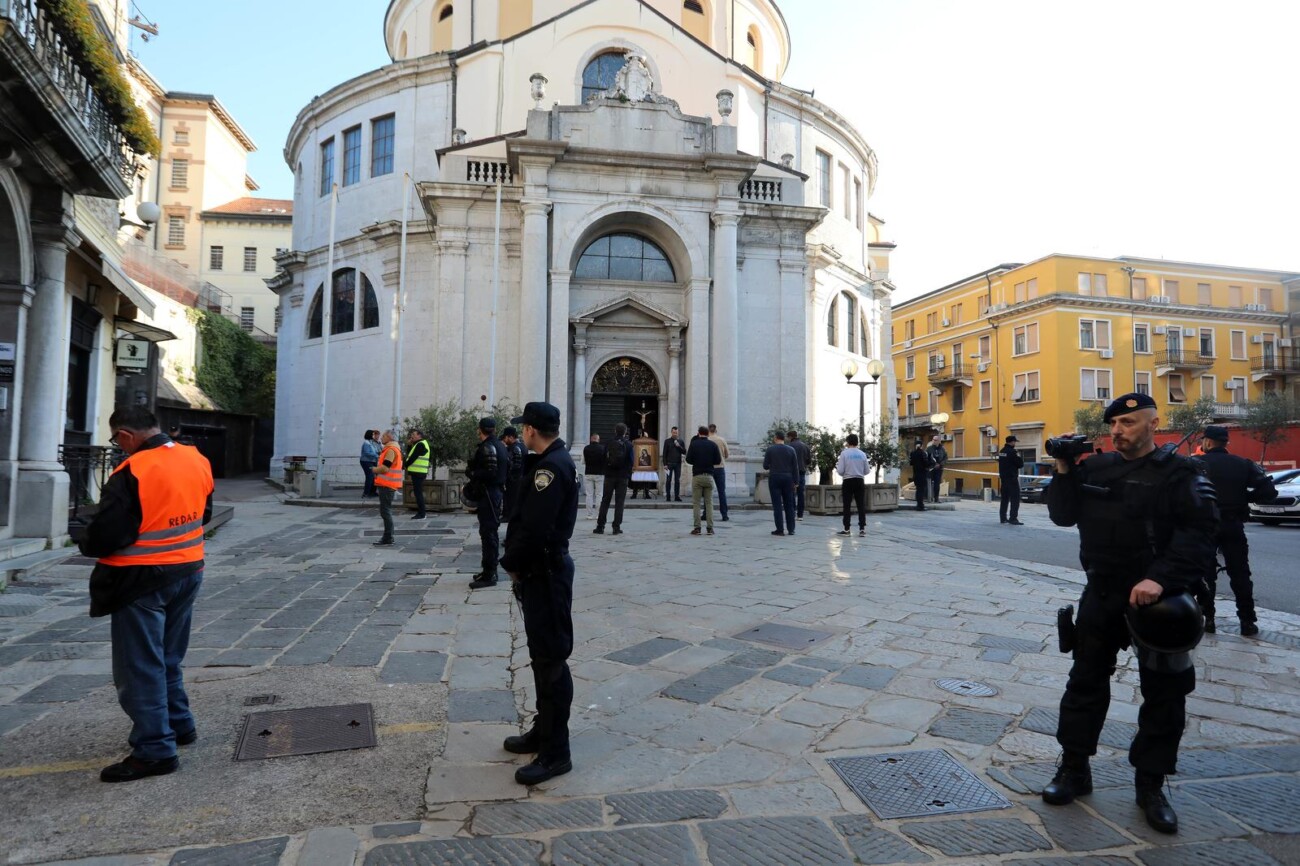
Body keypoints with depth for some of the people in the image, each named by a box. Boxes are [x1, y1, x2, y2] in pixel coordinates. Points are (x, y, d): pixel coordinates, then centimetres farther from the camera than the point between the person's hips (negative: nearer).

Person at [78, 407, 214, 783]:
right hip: (187, 572, 8)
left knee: (139, 667, 4)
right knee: (167, 658, 23)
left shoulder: (132, 473, -21)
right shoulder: (197, 461, 1)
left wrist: (87, 545, 2)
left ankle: (155, 749, 9)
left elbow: (105, 535, -19)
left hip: (143, 581, -7)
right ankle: (179, 724, 34)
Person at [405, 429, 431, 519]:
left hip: (418, 473, -10)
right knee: (418, 492, 14)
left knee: (418, 493, -8)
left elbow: (412, 458, -17)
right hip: (417, 472, 10)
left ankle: (421, 514, -6)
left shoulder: (420, 445, -13)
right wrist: (409, 444, 10)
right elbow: (409, 454, 21)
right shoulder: (419, 444, 20)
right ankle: (420, 512, 20)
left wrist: (404, 465, -7)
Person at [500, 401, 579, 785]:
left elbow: (534, 527, -26)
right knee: (543, 655, 19)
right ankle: (544, 731, 33)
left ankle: (555, 752, 8)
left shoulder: (551, 467, -20)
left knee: (551, 659, -3)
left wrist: (512, 563, -10)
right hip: (541, 569, 11)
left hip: (546, 573, -11)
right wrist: (517, 561, 5)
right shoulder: (553, 461, 14)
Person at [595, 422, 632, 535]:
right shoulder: (628, 445, -5)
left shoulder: (608, 444, -1)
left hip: (609, 476, 2)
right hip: (622, 477, -1)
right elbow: (631, 461, -3)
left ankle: (600, 526, 6)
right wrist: (629, 474, 8)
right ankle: (617, 527, 0)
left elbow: (604, 459, 5)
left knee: (605, 501, 8)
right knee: (619, 502, 2)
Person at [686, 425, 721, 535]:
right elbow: (718, 460, 2)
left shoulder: (694, 443, -2)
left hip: (697, 476, -1)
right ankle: (710, 528, 2)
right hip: (709, 476, 2)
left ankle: (697, 528, -1)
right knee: (709, 503, 6)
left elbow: (688, 459, -1)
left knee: (696, 503, 3)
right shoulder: (713, 444, 2)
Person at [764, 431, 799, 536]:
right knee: (789, 505, 9)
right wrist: (795, 482, 7)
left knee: (777, 505, 0)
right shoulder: (791, 450, 2)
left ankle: (780, 529, -2)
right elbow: (795, 468, 1)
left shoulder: (770, 449, -4)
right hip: (788, 478, 2)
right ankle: (791, 529, 10)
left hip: (774, 478, -2)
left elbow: (765, 466, -2)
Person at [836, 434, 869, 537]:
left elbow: (840, 471, -10)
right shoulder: (862, 454, 2)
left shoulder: (844, 453, -8)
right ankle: (862, 528, 6)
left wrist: (837, 465, 10)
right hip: (860, 481, 3)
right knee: (861, 505, 7)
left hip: (848, 482, -3)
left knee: (847, 506, 3)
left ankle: (846, 529, 4)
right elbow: (866, 471, 6)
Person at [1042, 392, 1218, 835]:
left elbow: (1200, 533, -17)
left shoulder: (1178, 473, -8)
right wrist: (1064, 472, -8)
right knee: (1086, 681, 11)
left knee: (1163, 693, 8)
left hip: (1157, 598, -4)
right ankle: (1074, 769, 24)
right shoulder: (1096, 468, 5)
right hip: (1101, 595, 4)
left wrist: (1160, 578, -28)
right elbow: (1063, 515, 5)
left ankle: (1150, 785, 25)